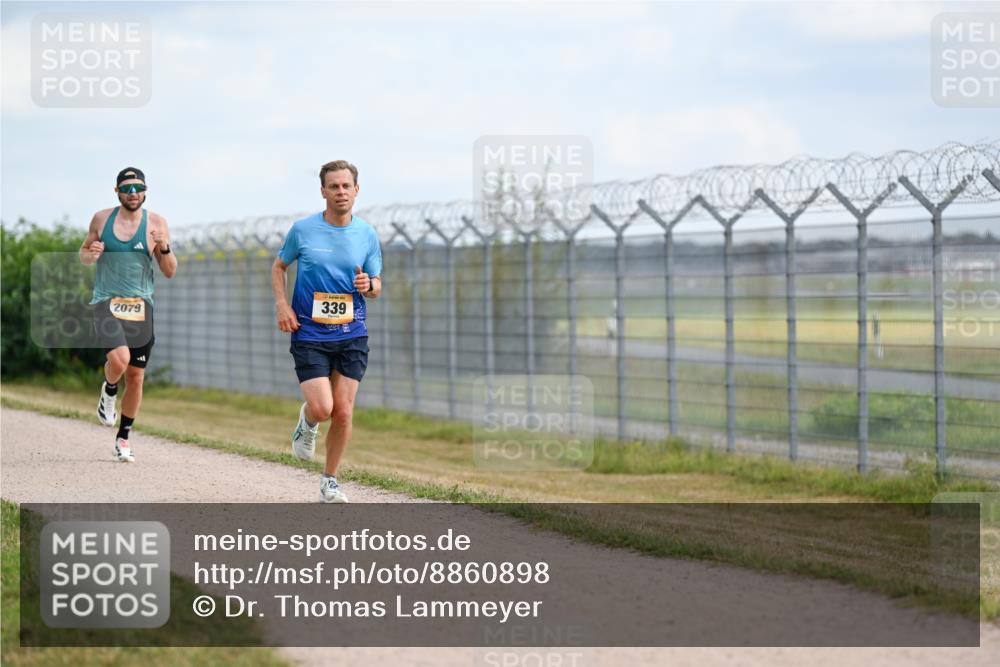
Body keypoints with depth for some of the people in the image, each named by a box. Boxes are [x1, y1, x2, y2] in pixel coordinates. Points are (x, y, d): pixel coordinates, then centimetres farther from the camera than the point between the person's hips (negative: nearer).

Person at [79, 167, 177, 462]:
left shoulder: (156, 223, 2)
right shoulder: (101, 219, 3)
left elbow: (170, 272, 3)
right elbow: (84, 252, 17)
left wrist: (164, 248, -17)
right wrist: (90, 254, -6)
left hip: (140, 305, 1)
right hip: (107, 302, -1)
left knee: (135, 376, 5)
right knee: (119, 359, -26)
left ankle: (123, 438, 22)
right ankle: (109, 390, 9)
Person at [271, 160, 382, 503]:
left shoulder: (367, 235, 3)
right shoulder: (303, 229, -2)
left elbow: (377, 285, 13)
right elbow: (279, 266, 13)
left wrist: (368, 285, -12)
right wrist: (281, 304, -3)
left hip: (351, 335, 2)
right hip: (309, 335, -2)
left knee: (343, 412, -2)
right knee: (322, 408, -14)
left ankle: (329, 481, 16)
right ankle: (307, 422, 24)